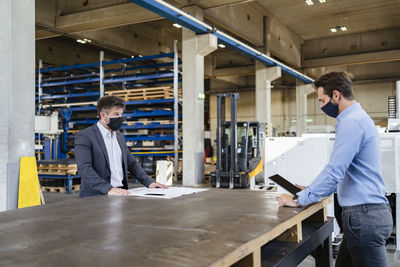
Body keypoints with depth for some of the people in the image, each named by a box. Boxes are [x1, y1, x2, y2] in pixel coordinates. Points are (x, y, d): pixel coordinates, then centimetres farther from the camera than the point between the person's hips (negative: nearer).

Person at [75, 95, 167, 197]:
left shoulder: (120, 137, 17)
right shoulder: (84, 136, -5)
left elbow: (131, 163, 22)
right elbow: (84, 168, -17)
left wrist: (149, 182, 7)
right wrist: (108, 189, -28)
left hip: (121, 193, 5)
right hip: (97, 197, -4)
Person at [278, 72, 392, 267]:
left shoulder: (352, 122, -17)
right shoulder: (359, 117, 16)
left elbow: (334, 171, -23)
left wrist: (299, 199, -14)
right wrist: (313, 191, 20)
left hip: (363, 215, -10)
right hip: (370, 211, 10)